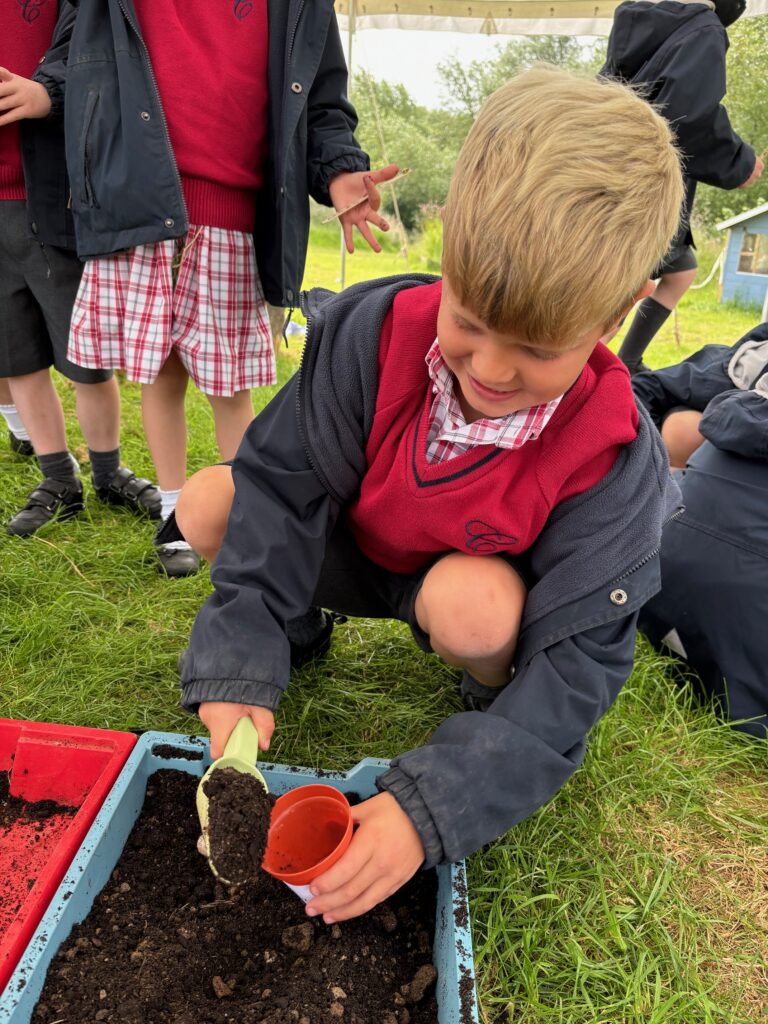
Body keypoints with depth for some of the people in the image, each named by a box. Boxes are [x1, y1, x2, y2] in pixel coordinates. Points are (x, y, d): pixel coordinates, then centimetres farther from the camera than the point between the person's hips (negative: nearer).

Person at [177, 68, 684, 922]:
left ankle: (494, 687, 0)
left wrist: (426, 807, -38)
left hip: (483, 588, -2)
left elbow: (578, 666, -28)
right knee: (207, 505, -18)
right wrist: (239, 664, -28)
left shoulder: (611, 460, -29)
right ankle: (303, 624, 11)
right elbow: (284, 482, -20)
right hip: (357, 550, 3)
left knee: (471, 607, -38)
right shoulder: (376, 331, -25)